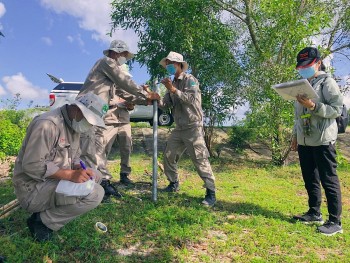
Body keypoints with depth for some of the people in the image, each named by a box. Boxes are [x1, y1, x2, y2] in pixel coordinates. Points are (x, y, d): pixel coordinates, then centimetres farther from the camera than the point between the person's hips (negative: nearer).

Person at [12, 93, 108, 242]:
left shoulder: (74, 125, 7)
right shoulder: (47, 124, -23)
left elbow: (75, 155, 15)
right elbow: (32, 165, -26)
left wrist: (79, 168, -7)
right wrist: (70, 174, -29)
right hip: (33, 188, -10)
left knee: (96, 176, 7)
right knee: (95, 194, -23)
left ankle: (49, 209, 7)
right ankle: (42, 221, -5)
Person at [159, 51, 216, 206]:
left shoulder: (189, 79, -7)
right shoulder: (172, 83, 15)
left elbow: (191, 99, -23)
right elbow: (165, 105, 8)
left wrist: (173, 90, -24)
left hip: (193, 127, -8)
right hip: (179, 128, 8)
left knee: (200, 160, -9)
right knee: (169, 156, 11)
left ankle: (211, 194, 0)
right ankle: (174, 184, 30)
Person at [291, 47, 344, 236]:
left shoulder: (327, 82, -3)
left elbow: (336, 109, -12)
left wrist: (313, 106, -25)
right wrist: (295, 136, 17)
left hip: (323, 140, -7)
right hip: (304, 141, 7)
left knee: (328, 180, -2)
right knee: (310, 179, 13)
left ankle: (335, 222, 8)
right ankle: (314, 213, 27)